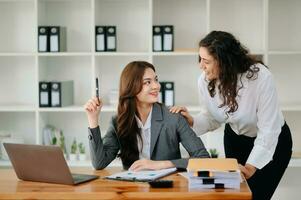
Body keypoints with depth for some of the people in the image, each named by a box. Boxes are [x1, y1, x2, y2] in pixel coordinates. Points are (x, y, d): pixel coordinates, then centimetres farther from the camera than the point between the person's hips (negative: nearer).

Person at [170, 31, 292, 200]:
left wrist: (250, 168, -31)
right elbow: (211, 119, -3)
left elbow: (268, 131, -28)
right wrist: (192, 121, -23)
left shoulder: (260, 77, -32)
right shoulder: (205, 80, -18)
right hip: (235, 139, 4)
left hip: (273, 142, -4)